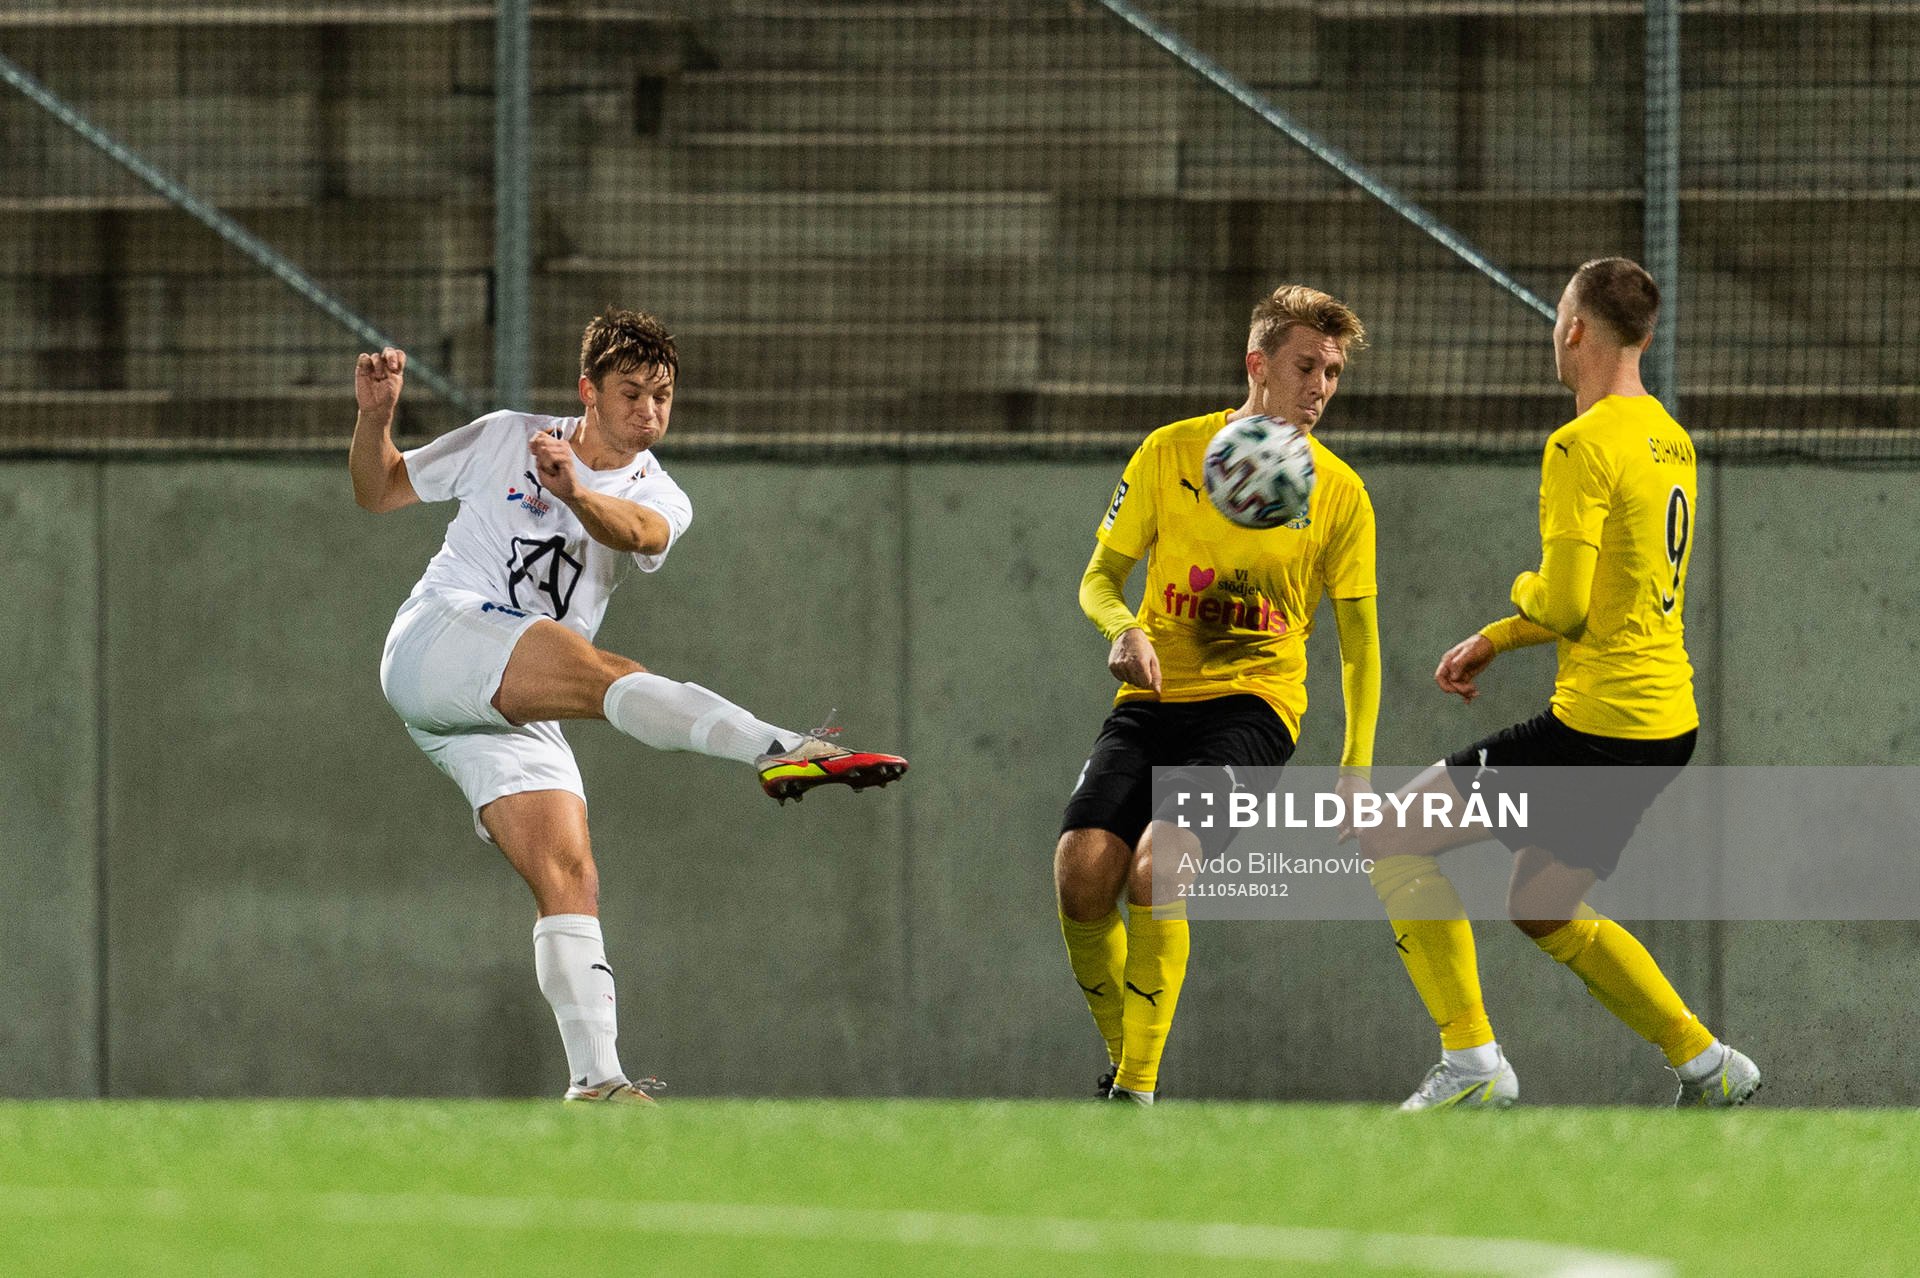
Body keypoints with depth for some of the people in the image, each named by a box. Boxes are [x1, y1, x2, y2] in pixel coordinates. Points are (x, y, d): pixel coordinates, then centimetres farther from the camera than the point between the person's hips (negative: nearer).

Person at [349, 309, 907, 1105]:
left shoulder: (659, 501, 12)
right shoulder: (506, 440, 10)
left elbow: (638, 532, -15)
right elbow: (378, 492, 19)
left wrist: (576, 494, -38)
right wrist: (375, 417, -1)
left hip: (516, 713, 5)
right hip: (436, 638, -5)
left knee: (569, 878, -10)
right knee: (609, 675, -29)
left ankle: (595, 1082, -14)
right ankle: (780, 750, -50)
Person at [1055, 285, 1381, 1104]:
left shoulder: (1339, 493, 1)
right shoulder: (1172, 452, 3)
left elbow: (1358, 637, 6)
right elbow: (1100, 578, 8)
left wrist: (1356, 768, -4)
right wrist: (1123, 630, -16)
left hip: (1253, 702, -2)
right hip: (1153, 698, 2)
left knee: (1155, 868, -26)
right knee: (1081, 871, -18)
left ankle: (1137, 1089, -18)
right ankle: (1118, 1059, 4)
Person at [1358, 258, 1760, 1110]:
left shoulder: (1582, 446, -15)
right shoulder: (1669, 441, 14)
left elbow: (1562, 605, -19)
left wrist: (1520, 595, 5)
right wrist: (1494, 642, 23)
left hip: (1599, 721, -9)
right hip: (1669, 721, 9)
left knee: (1392, 838, -1)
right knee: (1542, 911, 25)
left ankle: (1471, 1061, -6)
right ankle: (1706, 1065, 22)